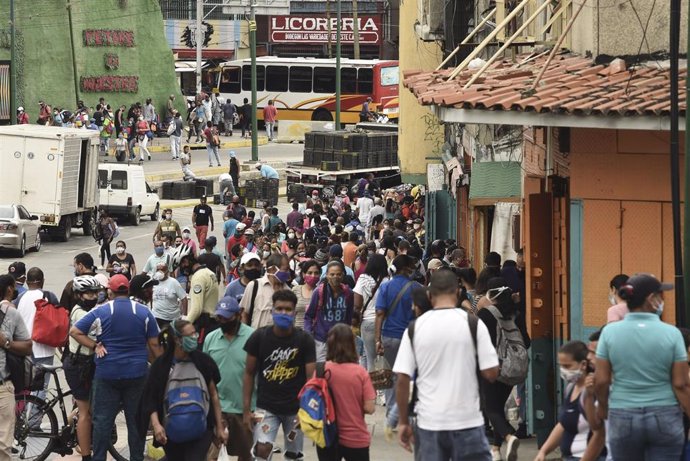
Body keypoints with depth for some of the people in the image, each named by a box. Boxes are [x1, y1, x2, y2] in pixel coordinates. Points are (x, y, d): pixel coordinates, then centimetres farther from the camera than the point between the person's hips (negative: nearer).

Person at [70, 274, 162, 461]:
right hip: (137, 374, 1)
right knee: (136, 419, 8)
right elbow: (154, 344, 0)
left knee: (103, 419, 5)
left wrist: (95, 346, -3)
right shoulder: (144, 312, -2)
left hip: (107, 374, -1)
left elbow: (74, 331, -7)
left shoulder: (101, 311, -5)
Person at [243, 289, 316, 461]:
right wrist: (246, 409, -3)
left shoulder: (304, 340, -7)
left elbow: (311, 378, -6)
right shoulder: (259, 337, -6)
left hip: (295, 407, 1)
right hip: (266, 406, -1)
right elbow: (249, 373, 1)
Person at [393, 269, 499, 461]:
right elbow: (491, 373, -7)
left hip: (429, 423, 2)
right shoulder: (473, 324, -5)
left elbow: (402, 379, -1)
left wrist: (404, 422, 7)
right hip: (467, 422, -2)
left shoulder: (415, 328, 0)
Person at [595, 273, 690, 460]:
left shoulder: (610, 332, -4)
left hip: (623, 418, 1)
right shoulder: (671, 333, -7)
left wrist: (603, 406, 18)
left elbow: (601, 380, -1)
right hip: (665, 417, -1)